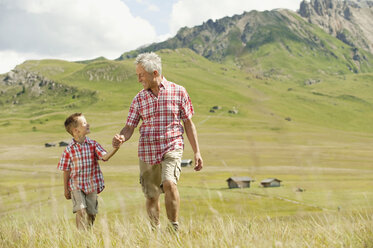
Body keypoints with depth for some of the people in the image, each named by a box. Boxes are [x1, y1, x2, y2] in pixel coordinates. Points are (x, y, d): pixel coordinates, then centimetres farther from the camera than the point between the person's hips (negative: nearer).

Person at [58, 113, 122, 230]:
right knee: (81, 211, -16)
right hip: (76, 186, -3)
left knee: (91, 213, 9)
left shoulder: (93, 145, -1)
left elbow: (104, 156, -15)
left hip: (92, 186, 3)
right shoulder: (69, 149, -9)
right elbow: (66, 171, -2)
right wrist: (66, 190, 3)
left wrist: (115, 148, -33)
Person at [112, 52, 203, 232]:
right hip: (147, 152, 3)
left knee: (169, 183, -27)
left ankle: (174, 229, -15)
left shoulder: (178, 92, 0)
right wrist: (121, 138, -20)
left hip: (172, 148, -3)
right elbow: (130, 127, 4)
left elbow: (188, 123, 4)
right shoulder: (139, 99, 5)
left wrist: (197, 152, 1)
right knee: (151, 197, 7)